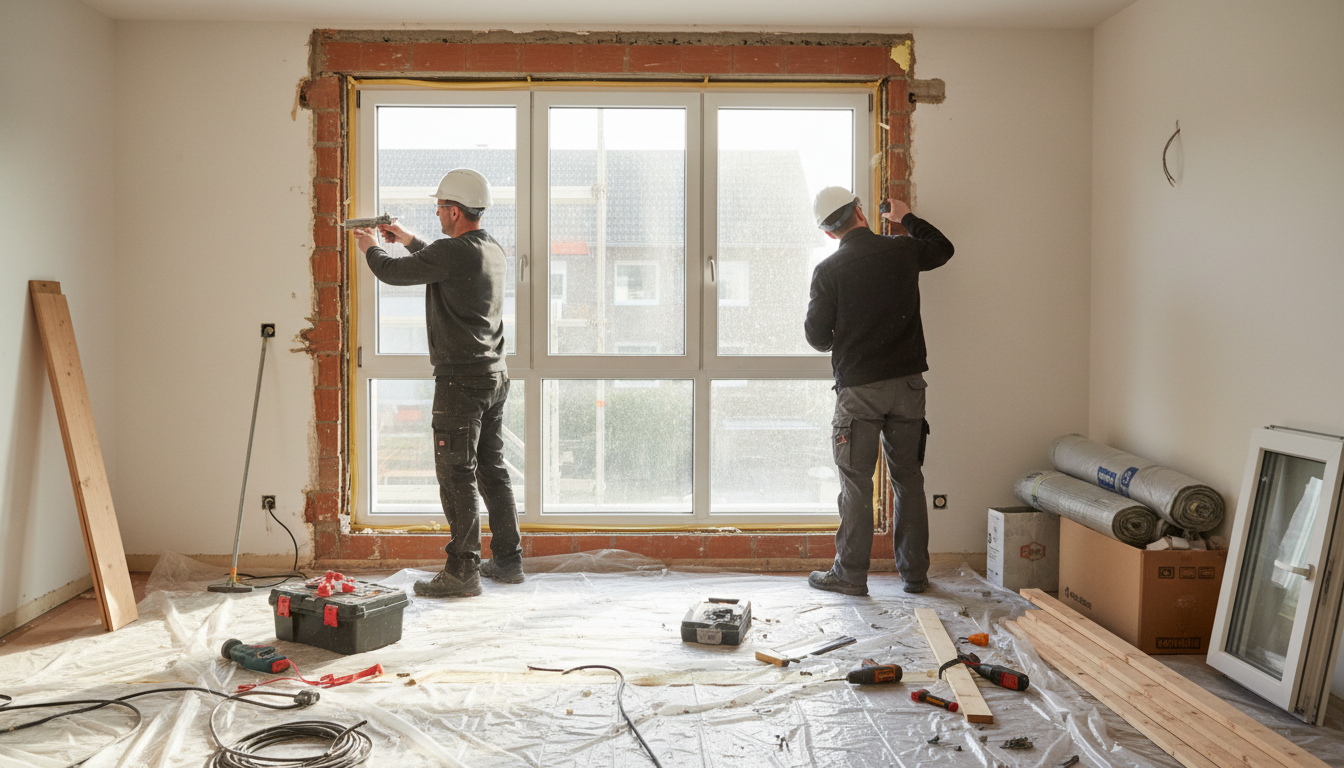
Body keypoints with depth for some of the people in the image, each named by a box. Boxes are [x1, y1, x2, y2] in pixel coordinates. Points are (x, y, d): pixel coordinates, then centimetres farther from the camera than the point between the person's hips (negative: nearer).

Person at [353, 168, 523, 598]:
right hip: (495, 374, 9)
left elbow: (393, 273, -5)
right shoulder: (493, 250, 11)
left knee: (457, 475, -3)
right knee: (492, 469, 14)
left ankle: (462, 571, 1)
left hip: (461, 379, -9)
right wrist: (407, 239, 36)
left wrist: (371, 247, 15)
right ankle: (508, 560, 21)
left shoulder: (454, 251, -16)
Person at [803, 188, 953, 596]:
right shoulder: (903, 250, 3)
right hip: (908, 383, 3)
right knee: (908, 478, 11)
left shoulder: (828, 270, -7)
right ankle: (915, 572, 19)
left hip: (858, 388, -3)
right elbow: (943, 248, 25)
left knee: (856, 483, 4)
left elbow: (816, 335, -2)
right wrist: (907, 218, 37)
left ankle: (851, 574, 9)